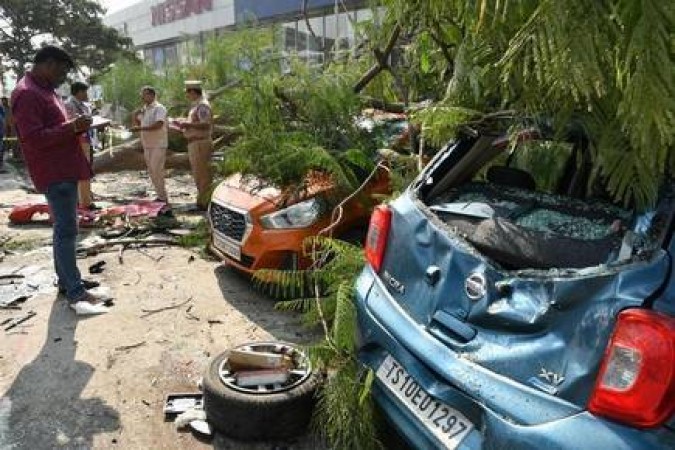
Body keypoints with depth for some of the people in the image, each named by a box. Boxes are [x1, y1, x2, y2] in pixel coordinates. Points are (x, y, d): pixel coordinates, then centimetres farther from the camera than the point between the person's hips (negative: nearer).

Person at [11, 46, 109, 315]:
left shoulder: (45, 90, 18)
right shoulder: (26, 94, -14)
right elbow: (33, 138, -22)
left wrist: (76, 127, 9)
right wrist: (72, 127, -23)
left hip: (66, 170, 11)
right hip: (54, 173, -11)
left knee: (64, 227, 16)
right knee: (66, 230, -11)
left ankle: (64, 279, 27)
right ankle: (76, 293, -9)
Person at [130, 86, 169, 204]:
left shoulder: (159, 108, -11)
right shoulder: (144, 109, 15)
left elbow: (159, 125, -25)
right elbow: (139, 123, 24)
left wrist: (140, 128, -29)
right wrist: (135, 116, 3)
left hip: (158, 145, -8)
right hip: (147, 145, 8)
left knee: (157, 171, -11)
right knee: (151, 171, 10)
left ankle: (163, 198, -4)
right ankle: (160, 196, 19)